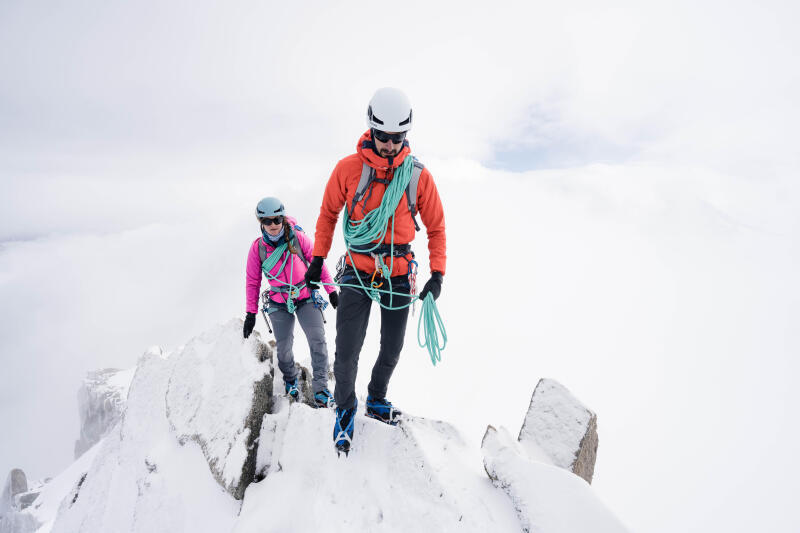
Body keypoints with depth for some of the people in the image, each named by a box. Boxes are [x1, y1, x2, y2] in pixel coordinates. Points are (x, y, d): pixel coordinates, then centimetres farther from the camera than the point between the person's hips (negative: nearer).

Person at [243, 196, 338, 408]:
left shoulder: (298, 237, -7)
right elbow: (253, 282, 6)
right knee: (283, 347, -2)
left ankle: (320, 389, -5)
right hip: (279, 303, 1)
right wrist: (251, 313, 5)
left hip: (306, 297, -1)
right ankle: (290, 379, 29)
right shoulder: (257, 248, -3)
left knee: (317, 339, -14)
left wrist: (331, 291, 1)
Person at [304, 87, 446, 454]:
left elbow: (436, 227, 3)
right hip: (358, 270, -1)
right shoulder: (348, 169, -8)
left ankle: (376, 400, 41)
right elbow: (328, 213, 7)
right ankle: (345, 409, 21)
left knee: (392, 348, 14)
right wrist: (318, 259, 5)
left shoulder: (419, 175, -7)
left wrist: (437, 274, -5)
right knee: (346, 351, -6)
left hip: (399, 273, 2)